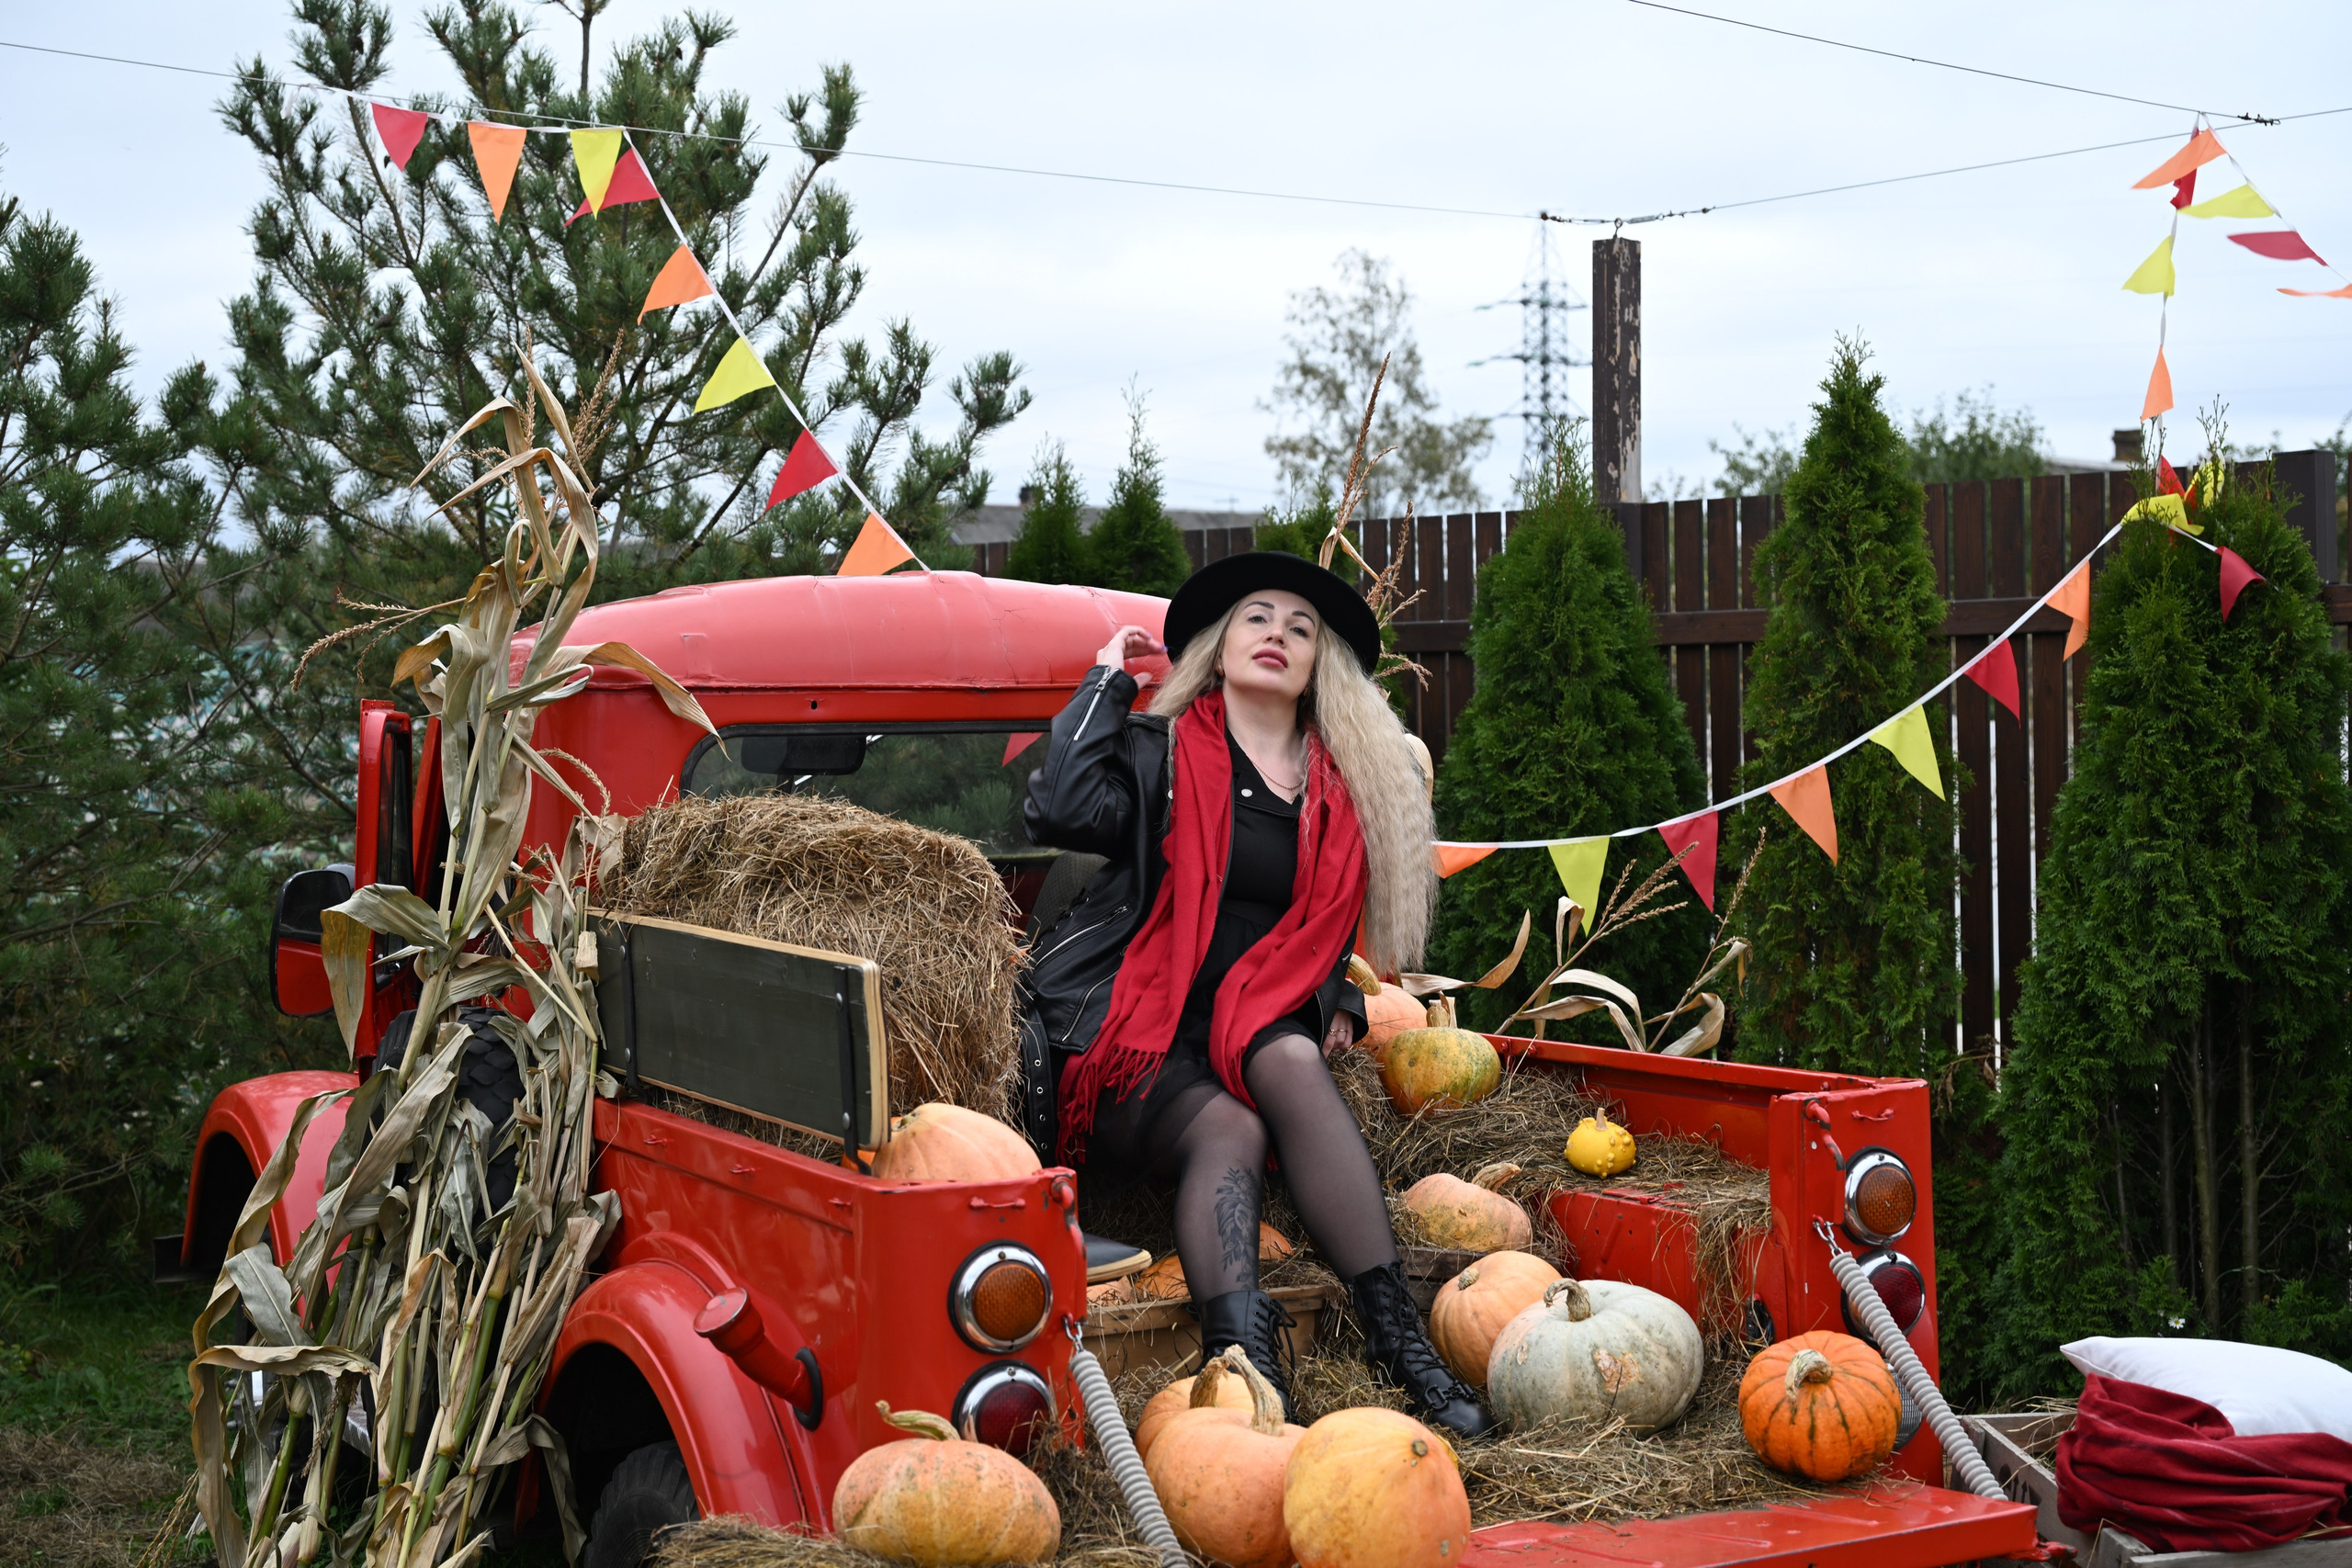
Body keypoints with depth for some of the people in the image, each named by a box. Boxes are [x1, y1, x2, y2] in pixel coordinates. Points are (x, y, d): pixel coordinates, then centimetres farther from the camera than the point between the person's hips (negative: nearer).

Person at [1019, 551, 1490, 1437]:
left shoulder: (1349, 790, 18)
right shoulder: (1159, 754, 7)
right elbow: (1061, 810, -15)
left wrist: (1336, 1001, 12)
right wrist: (1108, 681, -2)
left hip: (1248, 1035, 3)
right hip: (1126, 1036, -3)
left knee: (1291, 1064, -33)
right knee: (1229, 1131, -33)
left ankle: (1398, 1339, -41)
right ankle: (1243, 1367, -50)